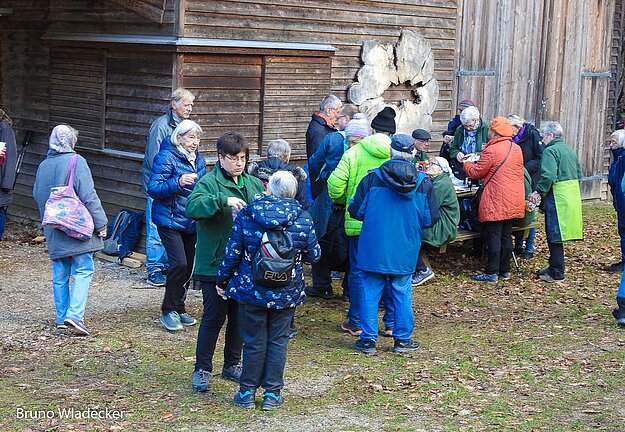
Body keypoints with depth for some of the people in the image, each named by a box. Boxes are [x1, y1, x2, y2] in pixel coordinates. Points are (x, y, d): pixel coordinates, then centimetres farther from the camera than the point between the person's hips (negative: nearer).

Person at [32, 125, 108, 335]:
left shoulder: (43, 166, 9)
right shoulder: (76, 161, -10)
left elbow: (37, 196, 19)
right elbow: (88, 196, -14)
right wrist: (101, 223, -9)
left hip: (53, 231, 6)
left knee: (60, 275, 12)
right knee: (83, 271, -3)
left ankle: (62, 318, 14)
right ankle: (74, 315, -16)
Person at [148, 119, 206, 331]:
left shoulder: (199, 159, 10)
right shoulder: (166, 158, -13)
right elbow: (153, 188, -20)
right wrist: (178, 183, -33)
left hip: (191, 222, 7)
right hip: (170, 220, -7)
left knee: (187, 267, 10)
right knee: (179, 264, -17)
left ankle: (178, 309, 24)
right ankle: (168, 311, -3)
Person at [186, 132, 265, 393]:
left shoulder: (254, 184, 10)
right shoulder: (209, 183, -9)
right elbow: (192, 207, -27)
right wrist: (223, 200, -36)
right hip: (215, 265, -6)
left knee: (240, 316, 15)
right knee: (214, 317, -2)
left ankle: (232, 365, 29)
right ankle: (202, 369, 10)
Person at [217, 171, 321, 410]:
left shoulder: (246, 214, -8)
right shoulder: (303, 218, -7)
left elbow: (232, 253, -5)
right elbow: (314, 255, 2)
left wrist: (222, 281, 9)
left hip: (251, 290, 0)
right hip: (287, 293, 1)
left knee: (254, 341, 10)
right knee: (278, 341, 10)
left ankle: (247, 392, 17)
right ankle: (272, 394, 14)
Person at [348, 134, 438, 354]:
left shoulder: (372, 178, -9)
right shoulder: (423, 182, -4)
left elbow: (356, 211, -5)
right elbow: (431, 219, 0)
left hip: (374, 249, -1)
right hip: (405, 253, 2)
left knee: (370, 294, 8)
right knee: (402, 294, 12)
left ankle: (368, 340, 12)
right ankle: (403, 340, 19)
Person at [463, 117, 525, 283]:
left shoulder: (491, 151, -15)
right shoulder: (517, 149, 8)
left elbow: (476, 173, -7)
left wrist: (467, 164, 13)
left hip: (496, 202, -7)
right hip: (514, 202, 7)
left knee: (493, 236, -3)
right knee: (506, 235, 13)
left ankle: (492, 272, -2)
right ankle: (505, 270, 19)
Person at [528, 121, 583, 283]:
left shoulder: (550, 151, -12)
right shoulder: (570, 150, 16)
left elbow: (548, 175, -25)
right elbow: (579, 175, 21)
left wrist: (538, 191, -16)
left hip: (557, 198, -9)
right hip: (572, 196, 9)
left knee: (554, 234, -3)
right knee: (556, 234, 18)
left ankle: (557, 273, 0)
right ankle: (554, 267, 26)